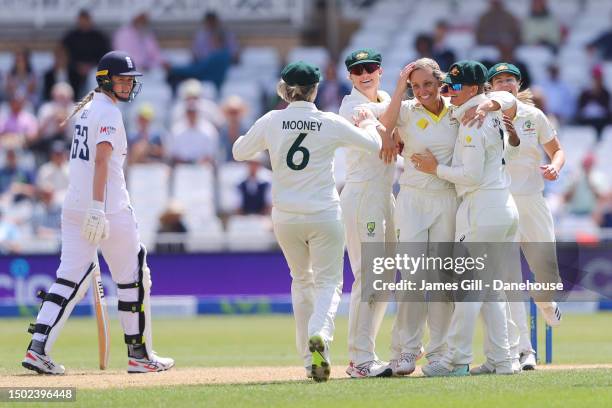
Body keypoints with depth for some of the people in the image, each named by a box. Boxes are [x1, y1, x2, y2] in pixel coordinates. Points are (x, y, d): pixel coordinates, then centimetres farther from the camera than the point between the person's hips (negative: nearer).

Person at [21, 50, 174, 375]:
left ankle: (38, 348, -11)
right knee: (134, 277, 4)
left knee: (71, 276, 3)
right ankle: (139, 354, 9)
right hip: (109, 208, -8)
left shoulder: (86, 108, 17)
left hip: (74, 204, 8)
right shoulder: (108, 112, -11)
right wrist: (97, 208, -29)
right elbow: (102, 158, -21)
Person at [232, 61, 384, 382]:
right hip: (324, 216, -2)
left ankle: (309, 359, 17)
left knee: (302, 280, 20)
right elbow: (375, 144, 2)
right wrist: (368, 122, 22)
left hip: (285, 217, 2)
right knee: (329, 282, 5)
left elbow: (239, 152, 9)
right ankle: (320, 334, -26)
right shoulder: (331, 124, -8)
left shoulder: (271, 122, -5)